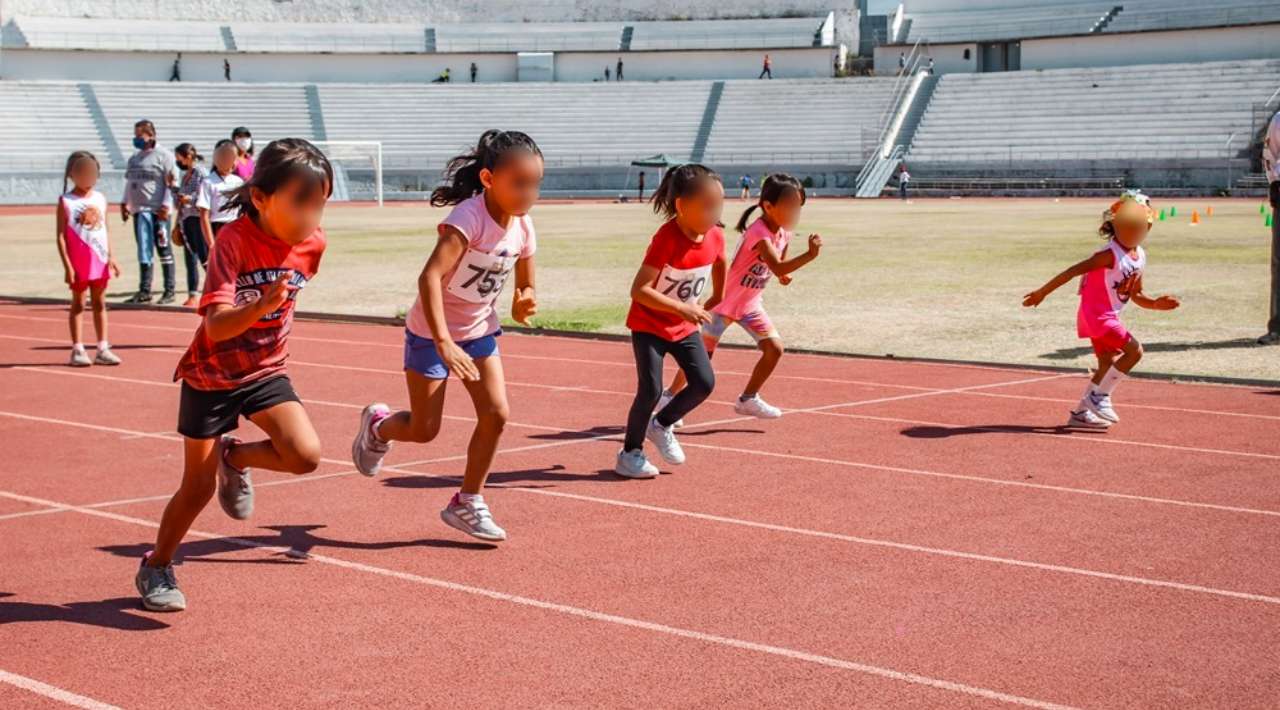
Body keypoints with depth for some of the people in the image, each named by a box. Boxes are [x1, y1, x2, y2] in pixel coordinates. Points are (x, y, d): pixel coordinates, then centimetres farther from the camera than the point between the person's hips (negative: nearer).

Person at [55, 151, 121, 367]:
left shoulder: (100, 199, 8)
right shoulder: (66, 202, -5)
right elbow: (61, 236, -7)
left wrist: (111, 257, 6)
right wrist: (67, 265, -13)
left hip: (100, 260, 4)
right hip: (79, 262, -4)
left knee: (100, 304, 9)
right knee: (78, 304, 4)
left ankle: (102, 349, 13)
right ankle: (77, 350, 9)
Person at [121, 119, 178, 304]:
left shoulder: (164, 156, -5)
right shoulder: (134, 158, 17)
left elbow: (172, 182, -10)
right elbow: (129, 182, 23)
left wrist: (166, 205, -17)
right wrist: (125, 203, 14)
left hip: (158, 211, -7)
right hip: (139, 210, 7)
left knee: (163, 249, -2)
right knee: (143, 250, 6)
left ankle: (169, 290, 4)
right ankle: (144, 291, 8)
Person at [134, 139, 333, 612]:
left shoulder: (312, 242, -11)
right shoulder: (233, 241, -27)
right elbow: (216, 325, -36)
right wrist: (260, 306, -53)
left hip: (265, 371, 4)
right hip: (211, 376, -4)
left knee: (306, 455, -19)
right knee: (198, 488, 4)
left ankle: (234, 458, 12)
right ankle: (156, 567, 30)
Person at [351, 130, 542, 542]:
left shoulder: (523, 228, -8)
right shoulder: (469, 218, -29)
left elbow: (525, 287, 7)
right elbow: (429, 277, -40)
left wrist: (523, 305, -17)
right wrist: (444, 344, -46)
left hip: (480, 331, 6)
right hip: (431, 333, -6)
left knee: (496, 414, -7)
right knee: (424, 430, 0)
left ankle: (467, 503, 9)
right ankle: (378, 426, 35)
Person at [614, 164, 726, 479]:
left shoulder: (715, 236, -9)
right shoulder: (666, 239, -28)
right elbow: (638, 290, -30)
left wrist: (717, 298, 19)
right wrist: (682, 308, -35)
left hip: (685, 326, 6)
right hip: (649, 325, -6)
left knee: (704, 383, -5)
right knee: (651, 389, -12)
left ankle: (661, 425, 20)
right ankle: (630, 452, 6)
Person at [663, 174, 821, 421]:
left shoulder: (784, 234, -3)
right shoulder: (758, 233, -30)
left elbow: (779, 263, 15)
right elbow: (777, 268, -43)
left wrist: (785, 274, -8)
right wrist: (810, 255, -52)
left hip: (750, 304, 7)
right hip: (726, 301, -7)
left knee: (775, 347, -6)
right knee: (702, 355, 0)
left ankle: (748, 399, 10)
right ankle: (669, 397, 19)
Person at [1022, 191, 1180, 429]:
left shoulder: (1140, 257, 5)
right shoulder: (1110, 255, -20)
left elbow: (1136, 295, 14)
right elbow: (1073, 271, -22)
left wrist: (1156, 303, -6)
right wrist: (1042, 293, -23)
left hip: (1108, 317, 9)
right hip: (1095, 314, -9)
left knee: (1109, 366, 14)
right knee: (1135, 350, -16)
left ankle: (1081, 413, 24)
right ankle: (1098, 396, -7)